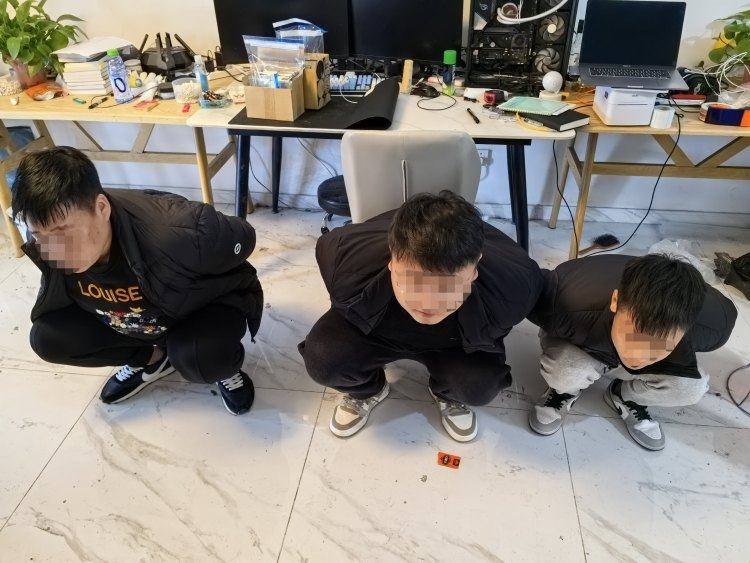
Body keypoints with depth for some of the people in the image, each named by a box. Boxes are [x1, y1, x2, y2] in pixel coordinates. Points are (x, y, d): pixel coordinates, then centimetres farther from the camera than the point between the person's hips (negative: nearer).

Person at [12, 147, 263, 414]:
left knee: (197, 356, -36)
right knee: (46, 337, -8)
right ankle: (151, 358, 13)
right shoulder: (46, 243, -22)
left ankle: (224, 363, 1)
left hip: (209, 304, -5)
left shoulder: (179, 234, -41)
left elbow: (244, 238, -21)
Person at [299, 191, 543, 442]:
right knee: (321, 360, -24)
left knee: (480, 387, -25)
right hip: (370, 328, 0)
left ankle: (447, 394, 15)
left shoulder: (513, 290, -39)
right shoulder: (345, 260, -39)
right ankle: (367, 390, 13)